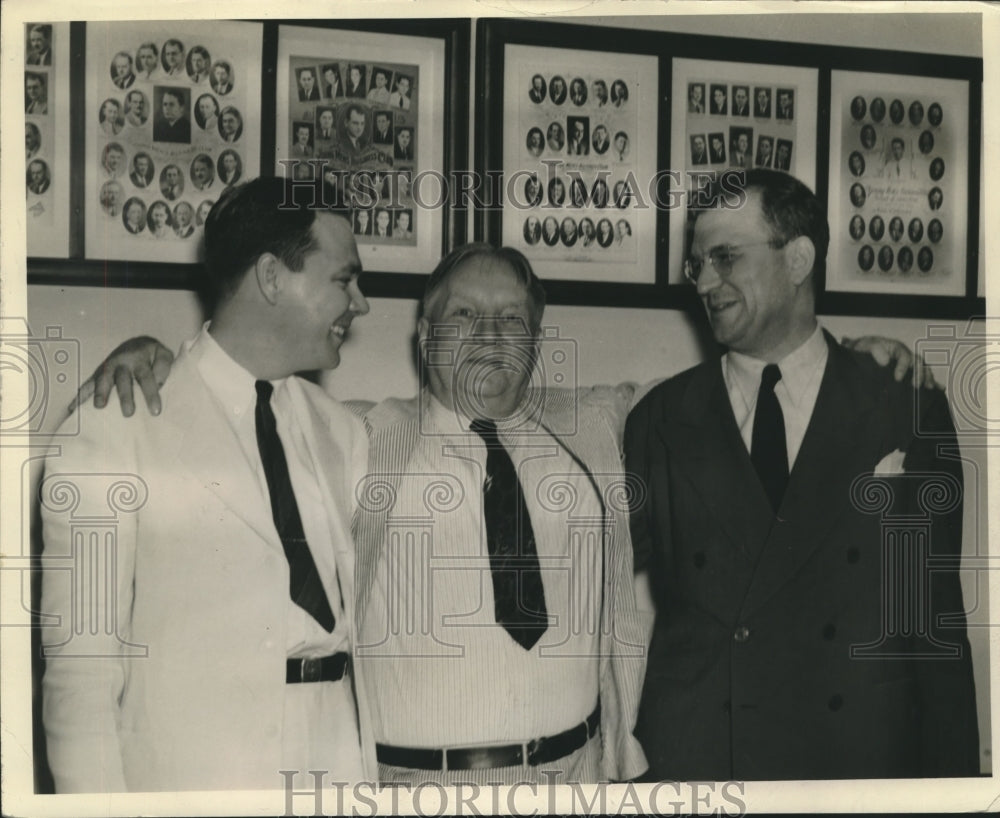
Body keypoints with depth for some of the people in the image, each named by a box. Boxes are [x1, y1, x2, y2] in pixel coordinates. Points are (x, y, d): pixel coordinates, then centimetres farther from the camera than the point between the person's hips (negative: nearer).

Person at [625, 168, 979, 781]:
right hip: (689, 758, 1)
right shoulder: (660, 421, 2)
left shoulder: (910, 413, -1)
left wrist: (950, 772, -2)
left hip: (863, 754, 0)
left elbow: (937, 616, 1)